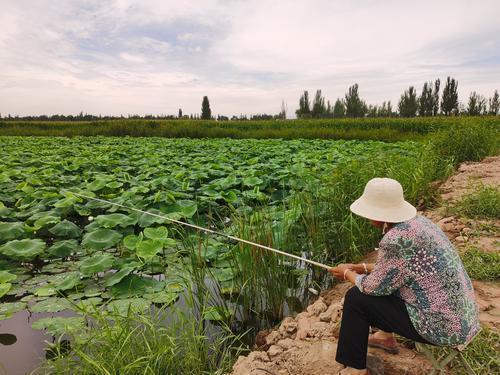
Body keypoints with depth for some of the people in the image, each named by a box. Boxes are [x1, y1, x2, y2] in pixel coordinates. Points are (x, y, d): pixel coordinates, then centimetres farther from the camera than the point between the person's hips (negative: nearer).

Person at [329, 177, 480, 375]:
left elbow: (374, 287, -15)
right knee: (385, 281, 20)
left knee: (356, 298, -6)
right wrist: (362, 268, 13)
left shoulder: (396, 240, -27)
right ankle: (387, 337, 36)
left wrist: (348, 274, 2)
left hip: (442, 325, -9)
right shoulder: (415, 221, 1)